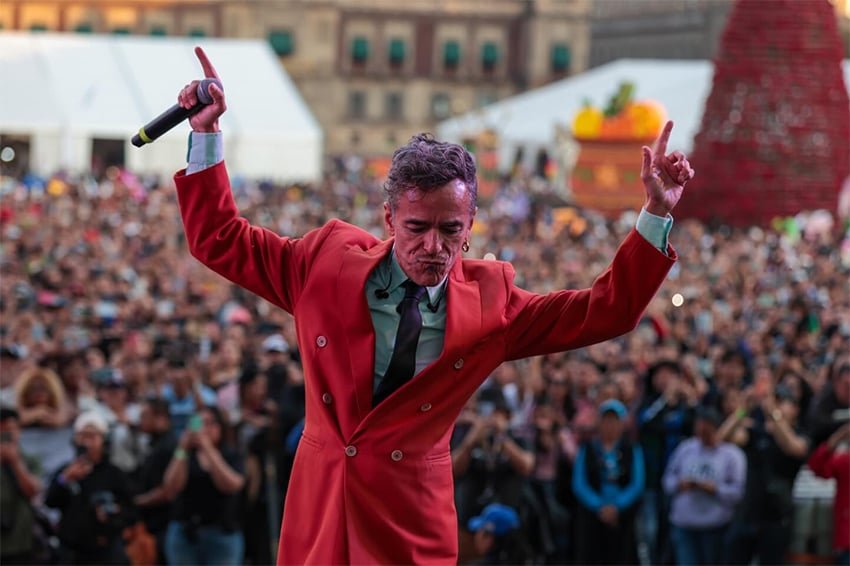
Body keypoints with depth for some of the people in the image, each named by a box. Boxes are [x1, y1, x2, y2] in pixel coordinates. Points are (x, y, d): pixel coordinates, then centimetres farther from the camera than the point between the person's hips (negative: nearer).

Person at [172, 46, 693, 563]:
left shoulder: (489, 300, 0)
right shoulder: (331, 261, -1)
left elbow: (606, 311, 3)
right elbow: (220, 239, 7)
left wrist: (657, 213, -4)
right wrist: (207, 133, -1)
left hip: (413, 522, 0)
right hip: (320, 504, 0)